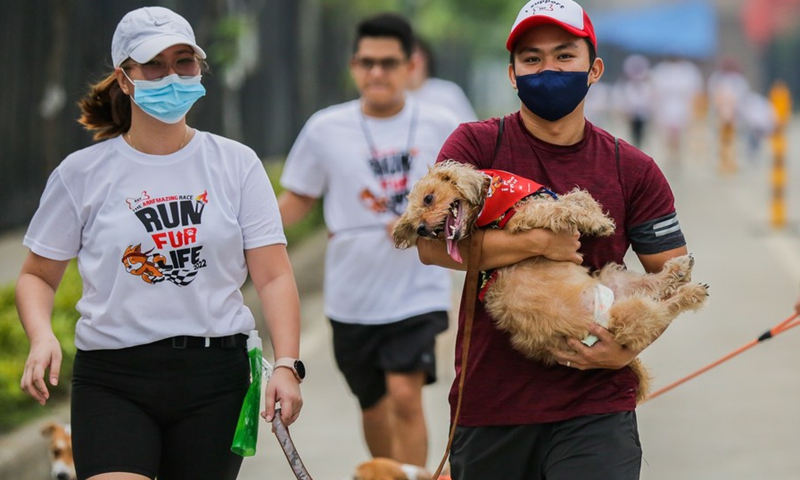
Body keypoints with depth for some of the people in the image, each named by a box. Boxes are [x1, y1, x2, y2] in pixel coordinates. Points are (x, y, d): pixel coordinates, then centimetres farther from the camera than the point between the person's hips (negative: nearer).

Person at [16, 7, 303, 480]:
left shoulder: (237, 164, 5)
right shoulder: (82, 173, 4)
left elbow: (274, 276, 1)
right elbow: (37, 276, 10)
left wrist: (286, 365, -12)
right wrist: (42, 338, -10)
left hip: (215, 374, 2)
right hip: (112, 379, -1)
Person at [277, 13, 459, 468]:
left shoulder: (441, 126, -3)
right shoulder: (325, 129, -1)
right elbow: (298, 200, 9)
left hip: (418, 290, -2)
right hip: (352, 296, 2)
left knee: (405, 395, -17)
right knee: (374, 407, 12)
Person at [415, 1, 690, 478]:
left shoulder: (633, 170, 5)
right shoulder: (476, 145, 1)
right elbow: (433, 245, -12)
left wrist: (628, 348, -9)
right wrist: (538, 244, -15)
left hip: (595, 407, 0)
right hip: (489, 401, 1)